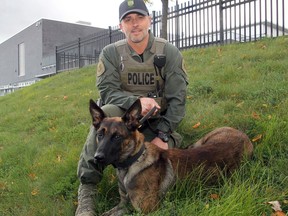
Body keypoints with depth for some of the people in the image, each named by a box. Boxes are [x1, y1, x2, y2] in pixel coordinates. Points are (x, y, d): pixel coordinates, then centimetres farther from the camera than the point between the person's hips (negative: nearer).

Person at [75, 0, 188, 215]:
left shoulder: (169, 52, -5)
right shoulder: (111, 53, -4)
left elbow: (177, 98, -9)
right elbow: (107, 91, -12)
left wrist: (163, 135, -20)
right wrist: (135, 101, -32)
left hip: (158, 120, 0)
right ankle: (87, 189, -27)